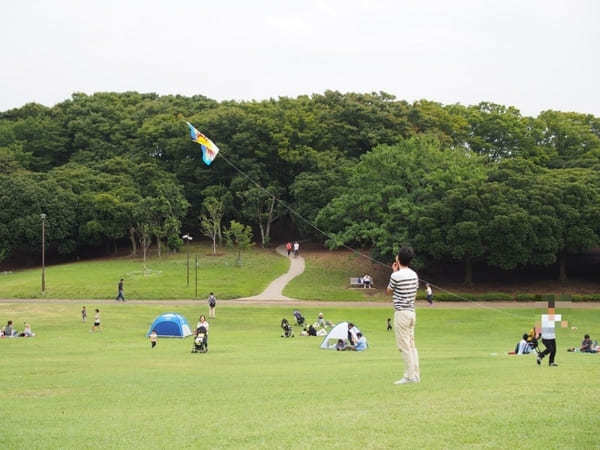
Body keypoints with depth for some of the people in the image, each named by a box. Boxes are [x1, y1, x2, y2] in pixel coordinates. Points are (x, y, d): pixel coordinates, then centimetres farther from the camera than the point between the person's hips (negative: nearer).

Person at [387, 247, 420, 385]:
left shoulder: (396, 276, -15)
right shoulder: (414, 275, 8)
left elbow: (388, 291, 3)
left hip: (401, 313, -8)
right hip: (412, 312, 8)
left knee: (404, 346, -5)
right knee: (411, 345, 12)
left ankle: (410, 376, -5)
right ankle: (416, 374, 13)